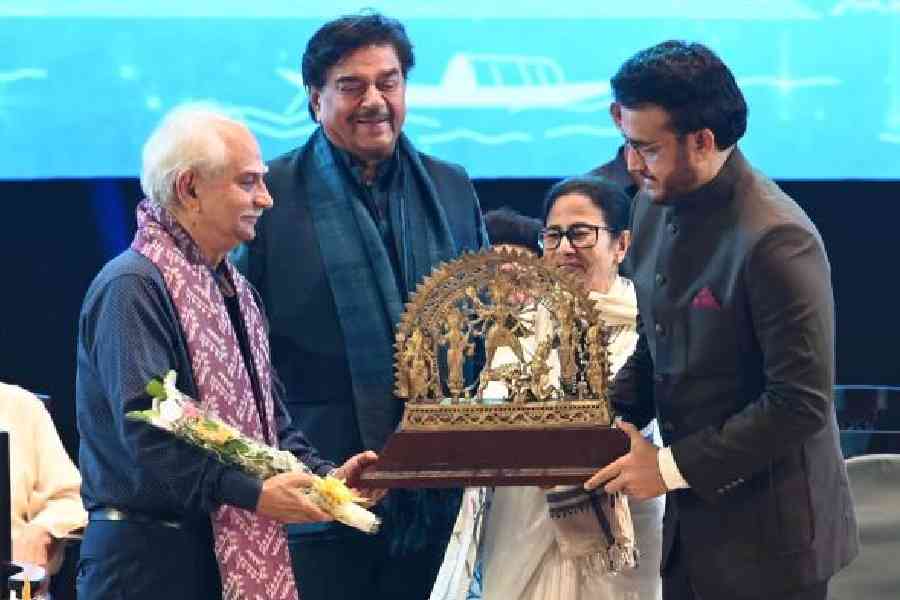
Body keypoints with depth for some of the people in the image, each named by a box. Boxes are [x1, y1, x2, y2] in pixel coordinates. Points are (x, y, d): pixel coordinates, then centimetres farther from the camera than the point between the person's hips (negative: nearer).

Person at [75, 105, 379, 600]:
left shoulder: (231, 288, 18)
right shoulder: (132, 288, -14)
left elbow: (266, 419, 21)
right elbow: (146, 435, -22)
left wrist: (322, 474, 4)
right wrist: (250, 494, -25)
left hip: (233, 555, 9)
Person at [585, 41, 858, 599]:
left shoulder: (776, 239, -24)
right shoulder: (656, 204, 2)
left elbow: (801, 403, -23)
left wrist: (673, 466, -19)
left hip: (767, 535, -7)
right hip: (692, 516, 7)